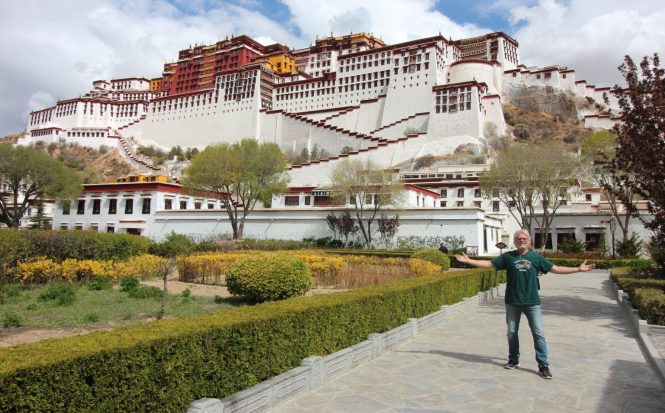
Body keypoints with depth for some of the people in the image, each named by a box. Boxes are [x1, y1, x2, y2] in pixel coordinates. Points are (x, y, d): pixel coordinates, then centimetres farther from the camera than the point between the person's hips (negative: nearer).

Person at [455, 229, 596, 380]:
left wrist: (578, 269, 3)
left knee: (539, 333, -3)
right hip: (512, 302, 1)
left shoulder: (536, 257, 4)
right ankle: (513, 360, 29)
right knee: (512, 332, 12)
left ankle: (543, 365, 7)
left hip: (532, 302, -1)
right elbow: (488, 264, 3)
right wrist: (468, 261, -2)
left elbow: (555, 268, 7)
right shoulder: (508, 256, 3)